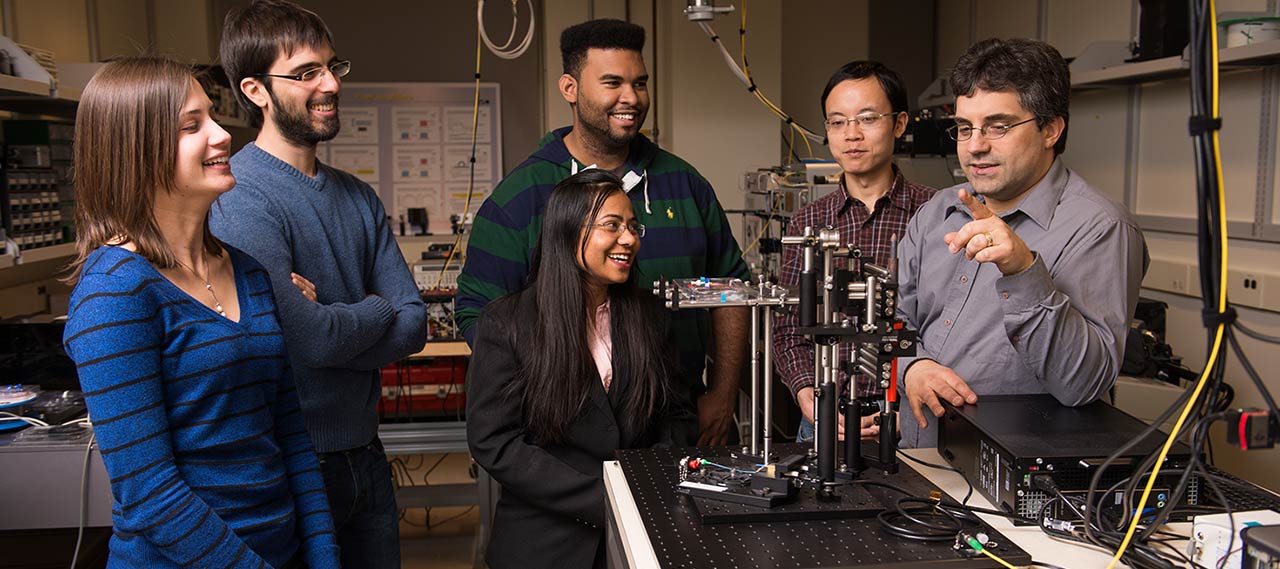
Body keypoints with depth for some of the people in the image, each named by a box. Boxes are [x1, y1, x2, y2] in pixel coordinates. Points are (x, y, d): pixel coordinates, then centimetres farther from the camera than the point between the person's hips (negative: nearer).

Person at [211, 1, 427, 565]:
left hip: (364, 451, 7)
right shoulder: (237, 197, -17)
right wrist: (376, 309, -6)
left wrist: (329, 325, -17)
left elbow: (413, 324, 0)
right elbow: (309, 338, -25)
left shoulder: (358, 196, 6)